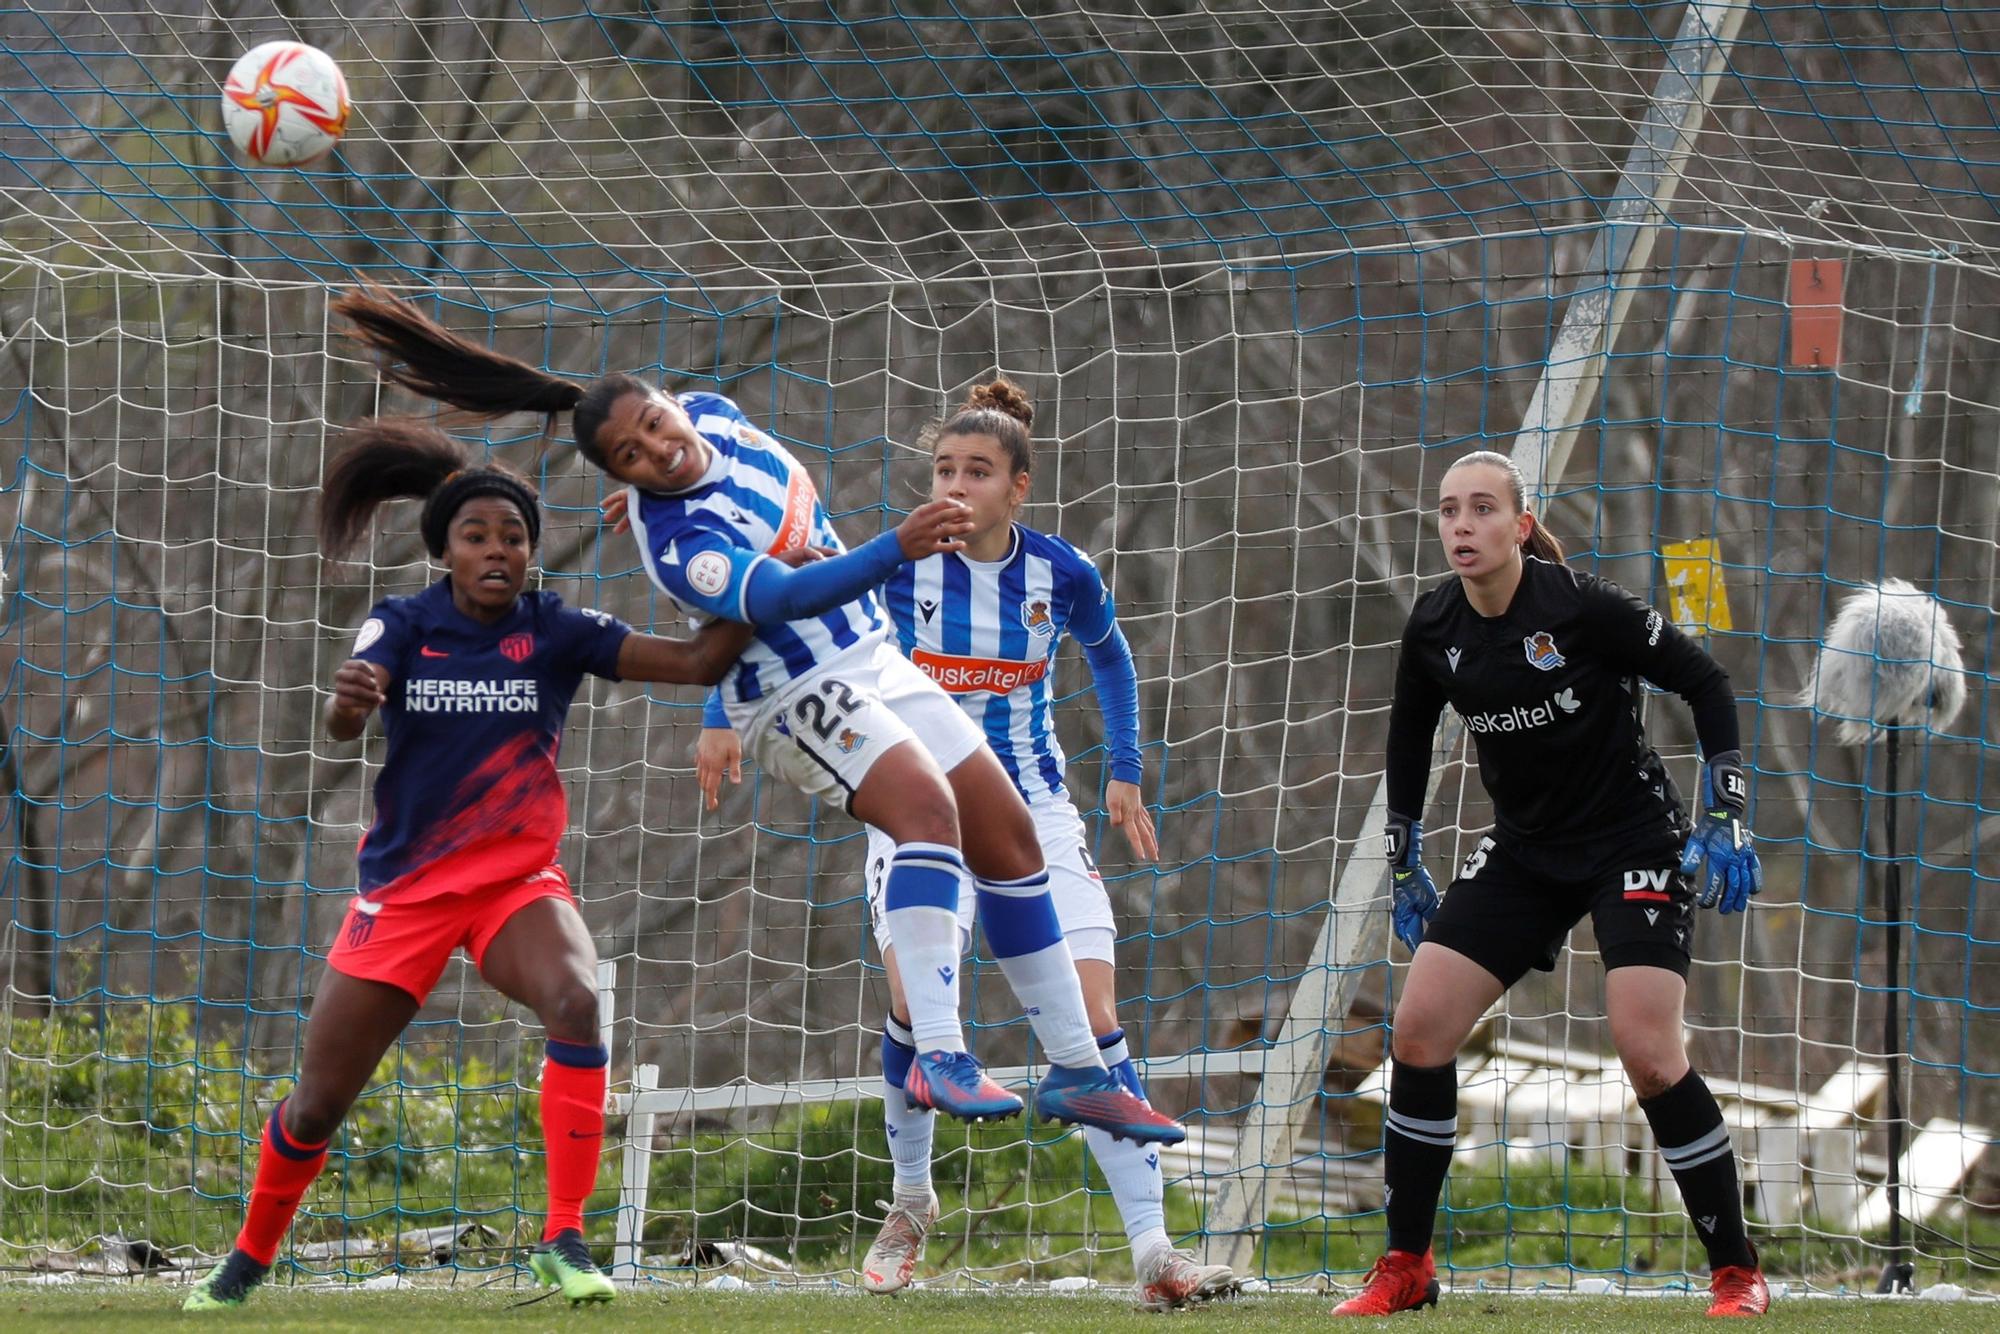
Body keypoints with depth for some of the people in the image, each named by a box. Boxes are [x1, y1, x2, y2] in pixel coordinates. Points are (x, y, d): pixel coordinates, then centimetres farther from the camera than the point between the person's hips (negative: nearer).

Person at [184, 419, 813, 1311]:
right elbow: (343, 724, -24)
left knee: (577, 1002, -33)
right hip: (403, 890, 0)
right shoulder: (403, 625, -6)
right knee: (316, 1106, 4)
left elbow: (696, 662, -9)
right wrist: (347, 699, -47)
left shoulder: (556, 632, -4)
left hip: (518, 882, 0)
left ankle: (564, 1242, -31)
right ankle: (247, 1262, 31)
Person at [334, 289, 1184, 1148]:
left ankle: (1077, 1073, 14)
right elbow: (786, 597, -42)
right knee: (927, 806, -33)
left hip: (873, 661, 9)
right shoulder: (680, 546, -28)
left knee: (1010, 839, 6)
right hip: (802, 695, -9)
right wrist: (898, 548, -52)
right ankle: (937, 1057, -44)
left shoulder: (713, 415, -4)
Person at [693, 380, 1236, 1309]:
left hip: (1030, 807, 1)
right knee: (916, 1000, -21)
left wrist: (1125, 772, 16)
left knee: (1093, 1014, -11)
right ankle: (911, 1199, 8)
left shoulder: (1062, 573, -6)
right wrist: (722, 716, -2)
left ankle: (1152, 1251, -11)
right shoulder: (894, 565, -11)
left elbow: (1108, 654, 16)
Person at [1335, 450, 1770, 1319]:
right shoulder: (1434, 629, -4)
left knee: (1647, 1052, -19)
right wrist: (1403, 861, 16)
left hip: (1633, 841, -6)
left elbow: (1706, 684, -11)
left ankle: (1738, 1274, -5)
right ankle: (1406, 1268, 7)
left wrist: (1726, 821, -15)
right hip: (1523, 849, 6)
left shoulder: (1581, 608, -20)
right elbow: (1409, 732, 15)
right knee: (1417, 1030, -5)